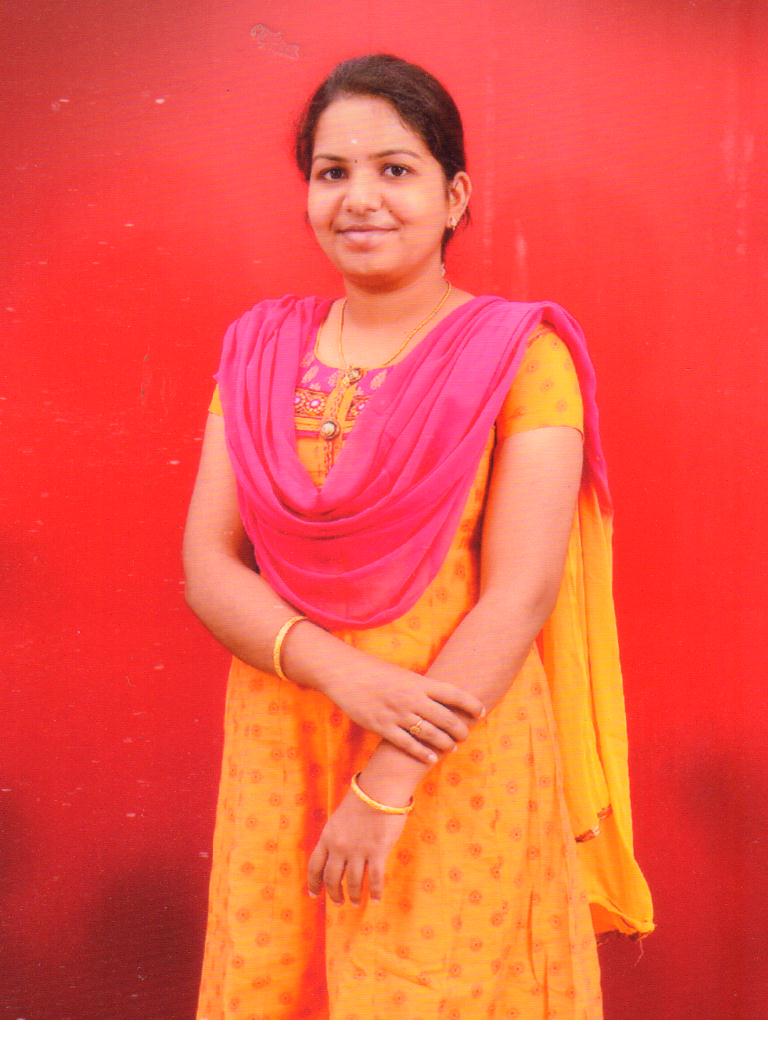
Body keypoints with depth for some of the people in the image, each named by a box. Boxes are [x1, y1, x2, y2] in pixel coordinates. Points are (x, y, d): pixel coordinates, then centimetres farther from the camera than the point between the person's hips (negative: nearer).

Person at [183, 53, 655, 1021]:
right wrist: (338, 669, -18)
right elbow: (206, 567, 0)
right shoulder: (260, 350, 6)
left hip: (460, 771, -4)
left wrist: (386, 785, -17)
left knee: (440, 1002, 8)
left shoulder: (519, 353, -7)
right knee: (273, 994, 15)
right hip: (278, 751, 4)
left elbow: (521, 591, -14)